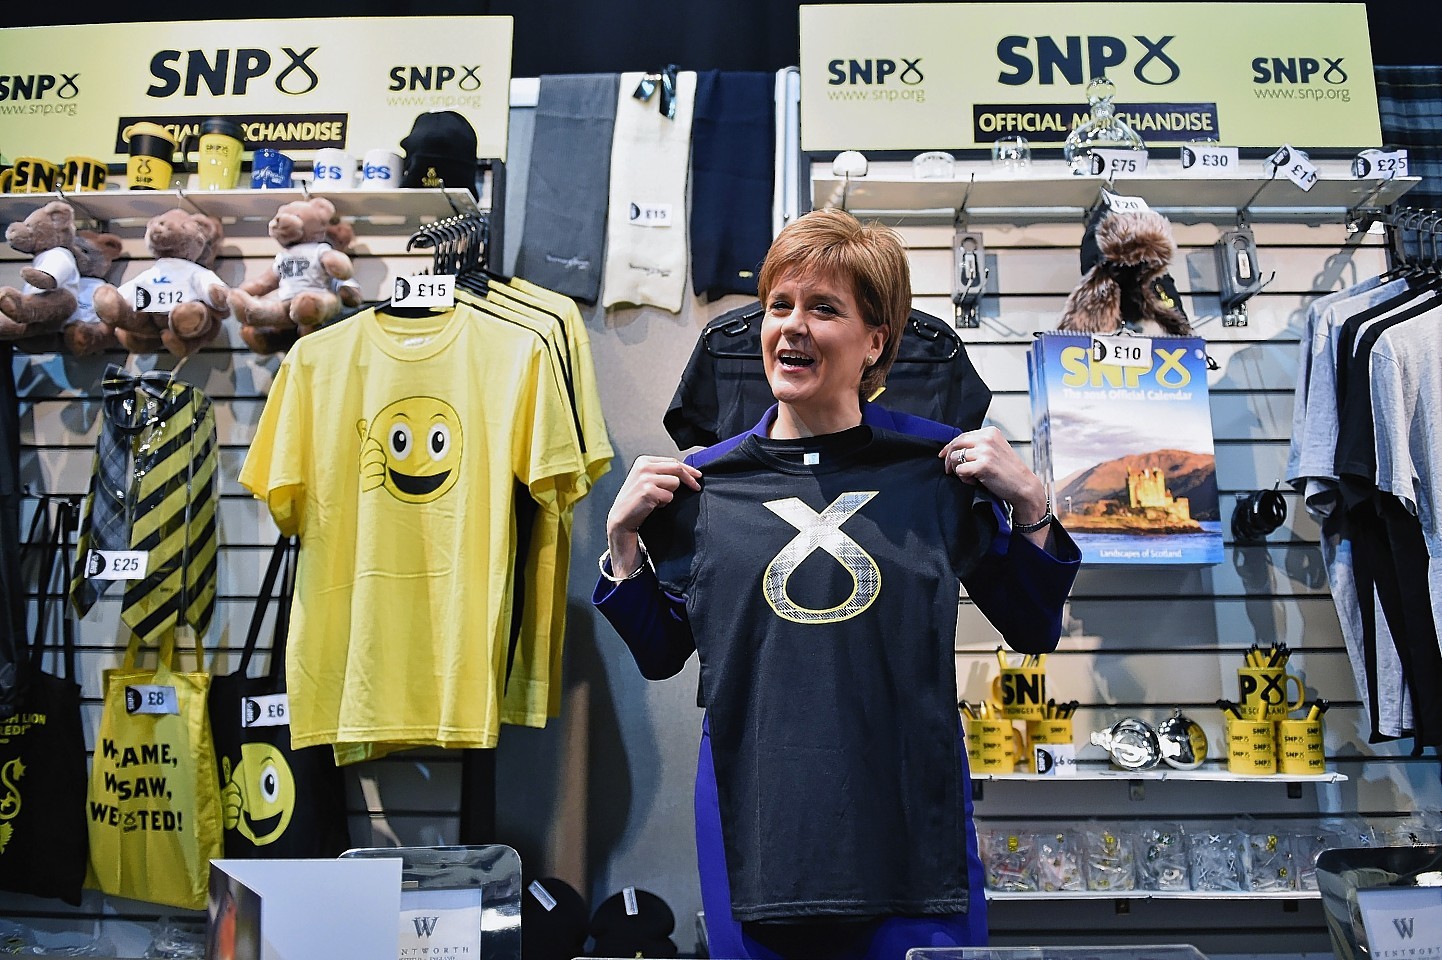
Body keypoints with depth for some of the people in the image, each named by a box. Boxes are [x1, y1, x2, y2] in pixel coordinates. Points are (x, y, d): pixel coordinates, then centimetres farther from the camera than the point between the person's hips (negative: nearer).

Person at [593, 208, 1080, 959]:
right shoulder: (703, 484, 1)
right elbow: (661, 656, 9)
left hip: (911, 831, 0)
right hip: (753, 833, 1)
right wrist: (623, 538, -2)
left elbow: (1033, 630, 5)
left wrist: (1028, 504, -8)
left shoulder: (938, 469, -2)